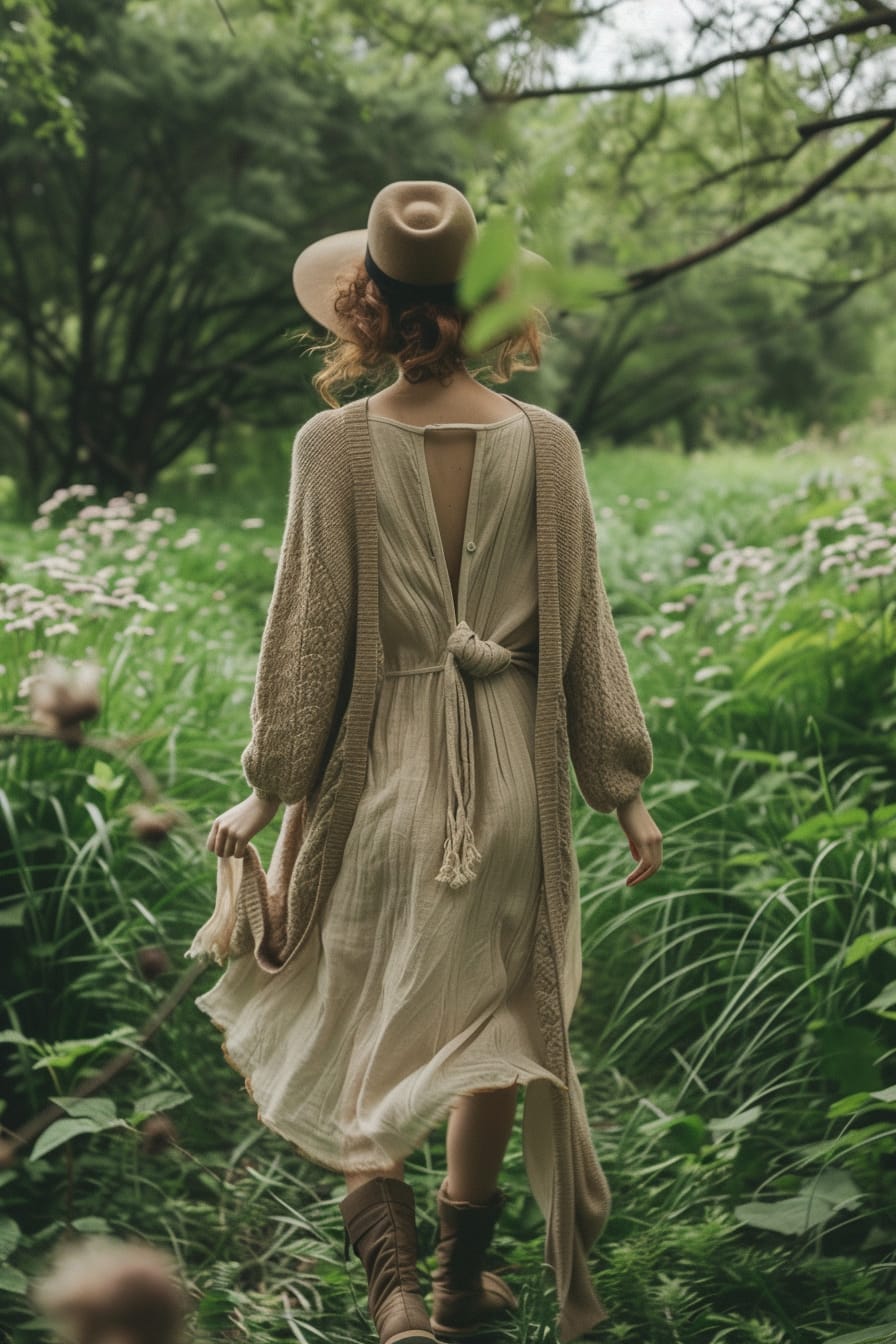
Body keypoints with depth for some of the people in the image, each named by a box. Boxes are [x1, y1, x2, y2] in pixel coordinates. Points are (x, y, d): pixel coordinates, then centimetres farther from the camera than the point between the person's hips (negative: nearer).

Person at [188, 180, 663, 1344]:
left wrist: (268, 790, 2)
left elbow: (310, 628, -8)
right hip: (512, 771, 2)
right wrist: (624, 788, 8)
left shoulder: (335, 444, -10)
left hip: (381, 766, -2)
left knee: (345, 1024, 14)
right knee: (494, 1021, 18)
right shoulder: (545, 443, -5)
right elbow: (582, 624, -1)